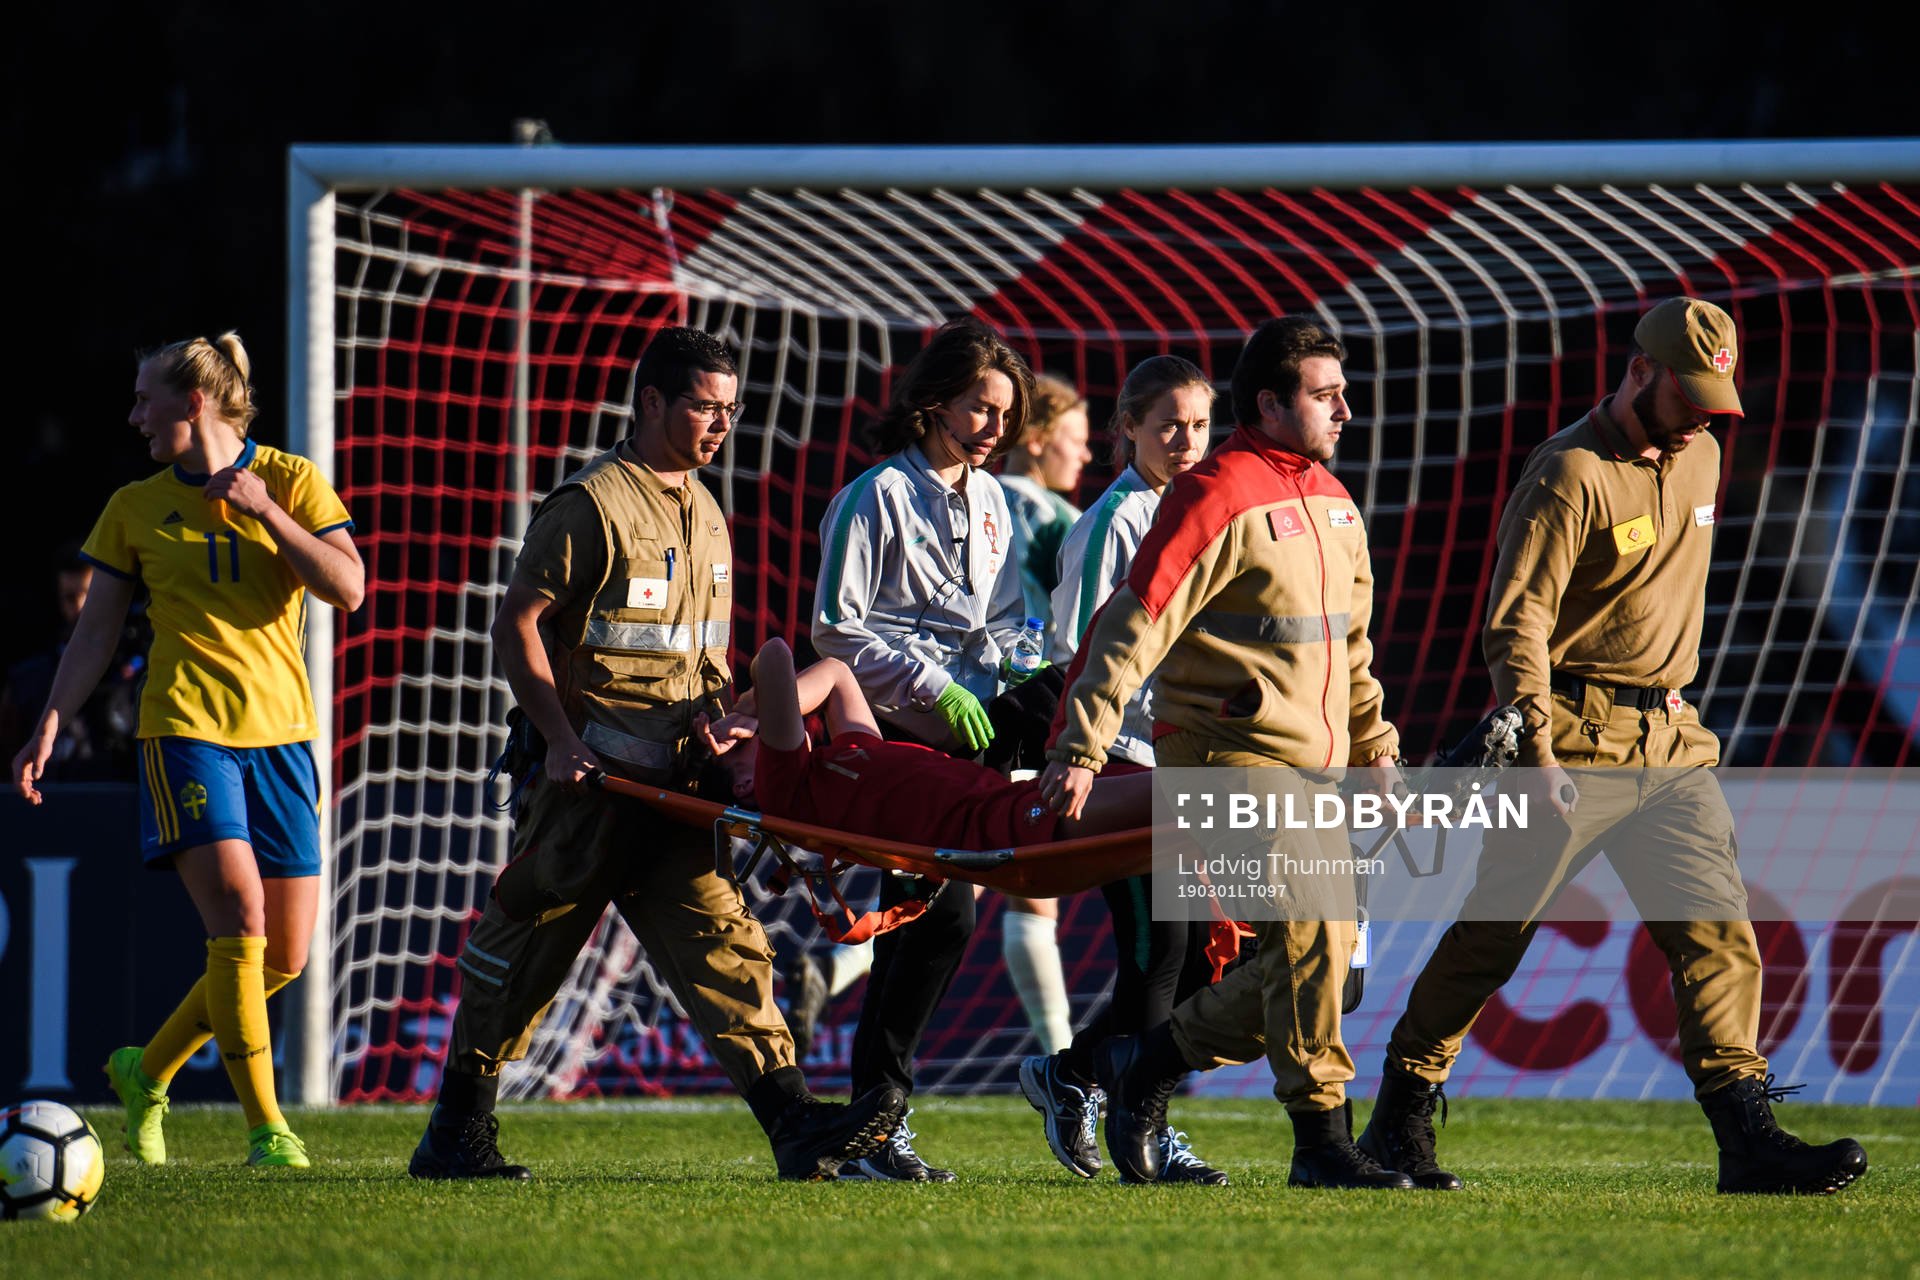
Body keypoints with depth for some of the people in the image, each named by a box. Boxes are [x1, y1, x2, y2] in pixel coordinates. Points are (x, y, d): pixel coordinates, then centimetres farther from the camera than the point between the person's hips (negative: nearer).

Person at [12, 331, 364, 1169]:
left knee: (285, 957, 4)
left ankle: (148, 1071, 25)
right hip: (185, 730, -2)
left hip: (280, 731, 2)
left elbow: (348, 588, -5)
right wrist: (50, 725, -1)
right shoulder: (136, 510, 8)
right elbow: (96, 631, 10)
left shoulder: (292, 482, 5)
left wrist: (264, 511, -12)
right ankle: (264, 1125, -17)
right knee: (238, 917, -20)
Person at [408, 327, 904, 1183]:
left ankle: (794, 1124, -14)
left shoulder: (704, 514, 17)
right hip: (588, 781, -7)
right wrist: (562, 741, -17)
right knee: (524, 953, 2)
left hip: (672, 783, 7)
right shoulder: (593, 504, -9)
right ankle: (456, 1132, 14)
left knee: (722, 947, -4)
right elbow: (517, 625, -11)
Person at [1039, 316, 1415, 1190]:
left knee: (1323, 955, 7)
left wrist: (1375, 747, 22)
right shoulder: (1219, 497, -12)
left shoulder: (1332, 503, 16)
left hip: (1313, 765, 9)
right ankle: (1320, 1138, -11)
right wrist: (1081, 749, -21)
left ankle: (1145, 1062, 21)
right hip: (1230, 755, -9)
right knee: (1310, 930, -16)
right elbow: (1133, 625, -16)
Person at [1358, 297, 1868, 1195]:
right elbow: (1516, 624, -19)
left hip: (1671, 740, 7)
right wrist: (1538, 752, -28)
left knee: (1717, 932, -5)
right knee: (1492, 933, -2)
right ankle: (1399, 1119, 10)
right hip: (1576, 732, -7)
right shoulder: (1571, 475, -13)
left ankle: (1748, 1138, -10)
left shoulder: (1699, 458, 12)